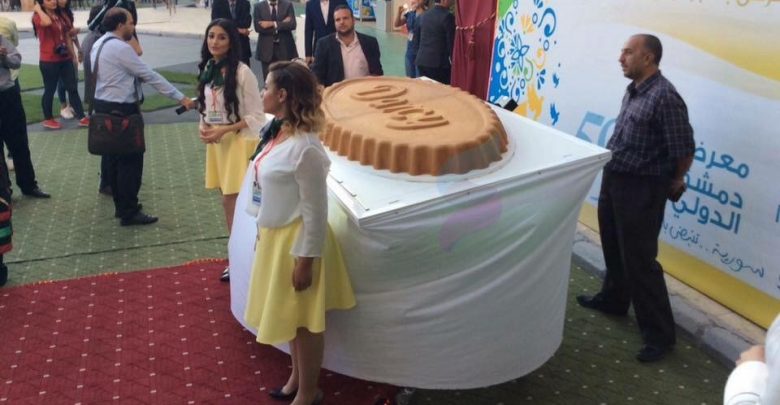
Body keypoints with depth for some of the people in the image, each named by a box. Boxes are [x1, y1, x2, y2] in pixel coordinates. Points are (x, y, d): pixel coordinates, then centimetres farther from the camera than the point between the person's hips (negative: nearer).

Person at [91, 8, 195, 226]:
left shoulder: (99, 44, 12)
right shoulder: (120, 48, -19)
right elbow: (150, 75, -20)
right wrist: (181, 98, -17)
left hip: (104, 106, 10)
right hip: (121, 110, -10)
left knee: (115, 158, 16)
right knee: (130, 160, -3)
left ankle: (121, 206, 26)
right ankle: (129, 213, 2)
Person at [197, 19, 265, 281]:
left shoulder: (242, 72, -13)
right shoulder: (208, 70, 8)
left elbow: (256, 116, -13)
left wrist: (224, 130, -18)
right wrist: (204, 127, -2)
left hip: (239, 143, -7)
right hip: (216, 144, 7)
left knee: (237, 203, -6)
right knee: (227, 203, 13)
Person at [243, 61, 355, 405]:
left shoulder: (304, 147, -25)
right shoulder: (278, 133, 1)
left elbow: (315, 210, -21)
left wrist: (306, 260, -18)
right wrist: (263, 235, 16)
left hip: (297, 242, -9)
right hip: (275, 236, 9)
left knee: (303, 321, 9)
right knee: (289, 317, 23)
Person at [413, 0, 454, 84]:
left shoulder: (423, 16, 11)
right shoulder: (448, 16, -10)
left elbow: (416, 39, 17)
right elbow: (451, 43, -10)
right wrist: (453, 62, -1)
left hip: (421, 61, 7)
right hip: (439, 63, -7)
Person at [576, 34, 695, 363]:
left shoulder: (664, 96, -22)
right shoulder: (633, 90, 6)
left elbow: (684, 150, -19)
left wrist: (674, 183, -4)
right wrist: (612, 174, 16)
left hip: (641, 189, -9)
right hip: (613, 180, 9)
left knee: (639, 260, -3)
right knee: (613, 247, 24)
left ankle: (659, 334, 10)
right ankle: (613, 299, 46)